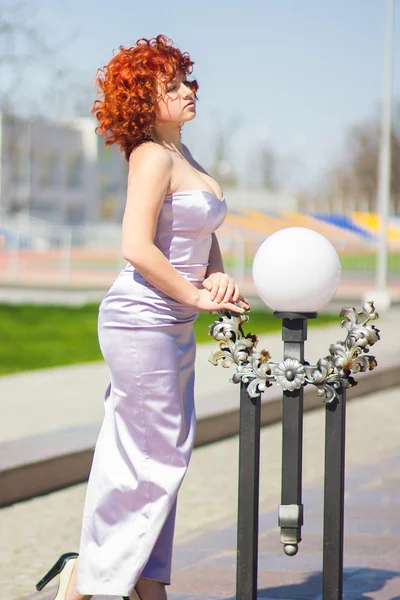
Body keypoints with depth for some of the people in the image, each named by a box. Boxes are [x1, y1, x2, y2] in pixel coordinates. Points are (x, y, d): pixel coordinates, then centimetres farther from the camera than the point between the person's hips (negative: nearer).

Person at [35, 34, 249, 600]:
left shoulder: (183, 156, 14)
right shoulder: (152, 156, -16)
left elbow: (205, 235, 20)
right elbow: (137, 247, -24)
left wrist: (216, 276, 0)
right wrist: (196, 296, -16)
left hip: (173, 323, 10)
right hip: (141, 320, -10)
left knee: (167, 455, 13)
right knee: (154, 458, -3)